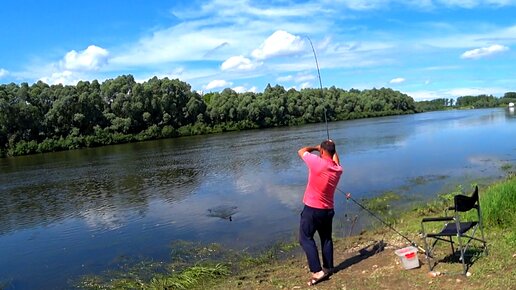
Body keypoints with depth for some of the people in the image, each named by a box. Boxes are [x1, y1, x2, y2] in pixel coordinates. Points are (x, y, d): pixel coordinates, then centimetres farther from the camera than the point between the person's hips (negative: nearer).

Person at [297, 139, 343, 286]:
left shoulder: (317, 162, -19)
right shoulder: (338, 169, 0)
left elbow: (301, 151, -2)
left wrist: (315, 147, 12)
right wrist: (332, 148, 28)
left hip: (312, 209, -6)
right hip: (328, 210, 6)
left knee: (305, 238, 3)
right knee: (326, 238, 20)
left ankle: (317, 271, -3)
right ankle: (328, 268, 28)